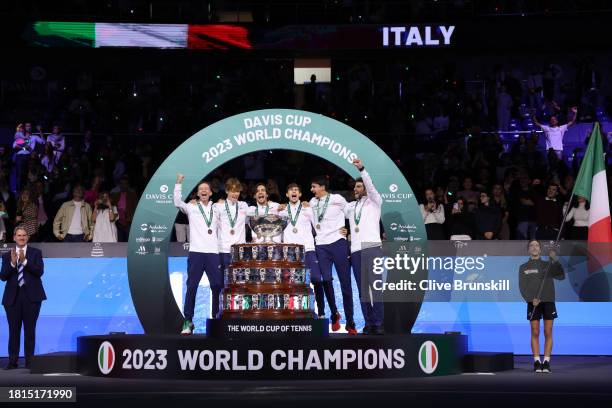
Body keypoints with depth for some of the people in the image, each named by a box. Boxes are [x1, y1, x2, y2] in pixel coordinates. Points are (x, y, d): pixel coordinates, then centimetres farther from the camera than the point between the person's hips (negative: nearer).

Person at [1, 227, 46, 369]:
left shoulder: (36, 253, 6)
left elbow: (40, 271, -8)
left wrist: (24, 261, -17)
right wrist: (12, 263, -15)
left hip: (31, 295, -1)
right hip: (13, 297, 1)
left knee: (30, 329, 0)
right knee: (14, 330, 0)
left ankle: (29, 360, 4)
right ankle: (12, 361, 3)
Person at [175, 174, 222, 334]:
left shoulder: (217, 208, 15)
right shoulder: (191, 207, 8)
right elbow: (178, 203, -8)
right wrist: (179, 183, -13)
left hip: (213, 252, 2)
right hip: (196, 252, -2)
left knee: (217, 286, 1)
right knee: (192, 286, -3)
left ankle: (216, 319, 11)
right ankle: (188, 321, 0)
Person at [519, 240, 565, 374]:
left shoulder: (548, 265, 11)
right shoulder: (524, 267, 10)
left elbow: (561, 276, -4)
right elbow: (522, 286, 1)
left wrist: (555, 260, -14)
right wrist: (531, 299, -14)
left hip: (548, 302, 1)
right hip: (533, 303, -1)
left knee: (548, 333, -3)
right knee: (535, 332, -5)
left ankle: (546, 363, -2)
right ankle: (537, 362, -3)